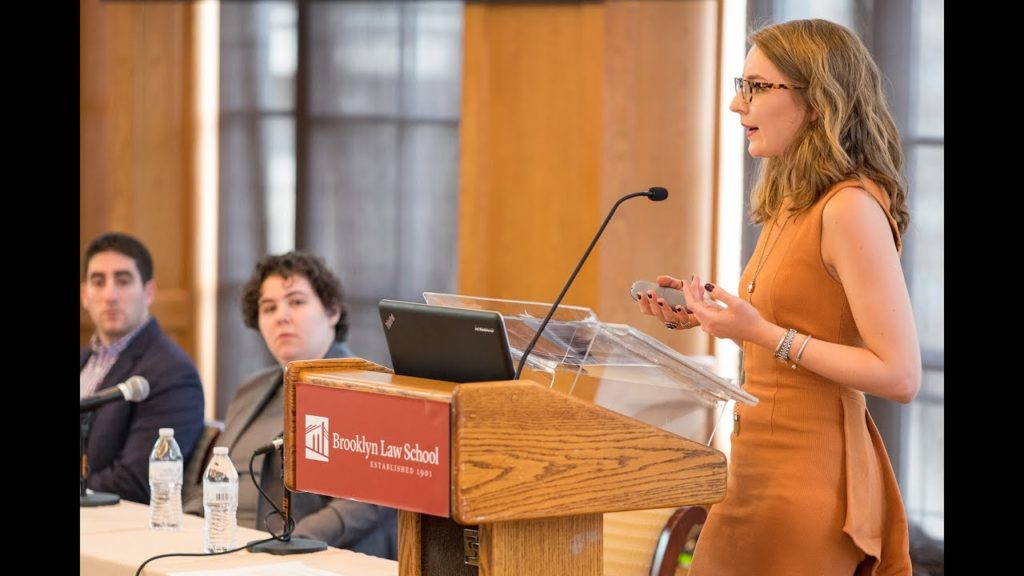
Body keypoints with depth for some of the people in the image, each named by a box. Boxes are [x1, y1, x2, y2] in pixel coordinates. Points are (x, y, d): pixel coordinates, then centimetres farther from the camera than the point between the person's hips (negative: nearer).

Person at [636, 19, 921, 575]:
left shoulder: (852, 207, -16)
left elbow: (900, 376, -20)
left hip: (809, 480, -9)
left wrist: (762, 332, -21)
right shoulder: (794, 203, 11)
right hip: (761, 466, 9)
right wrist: (709, 313, 7)